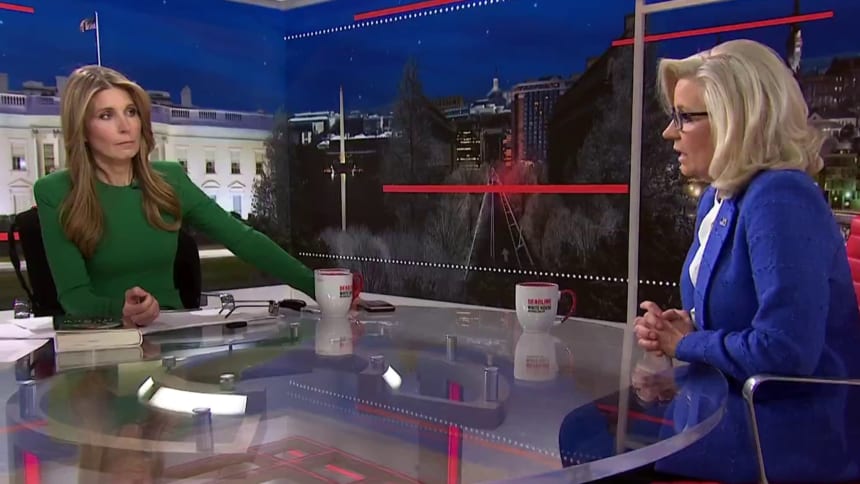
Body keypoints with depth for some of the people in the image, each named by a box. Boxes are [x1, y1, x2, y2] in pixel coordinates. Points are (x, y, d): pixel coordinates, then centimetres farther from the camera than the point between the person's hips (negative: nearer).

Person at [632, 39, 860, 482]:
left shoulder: (781, 200, -21)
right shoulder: (717, 198, 7)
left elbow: (784, 349, -29)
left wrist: (685, 344, -13)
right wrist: (675, 327, -3)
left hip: (789, 437, -8)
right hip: (731, 403, 8)